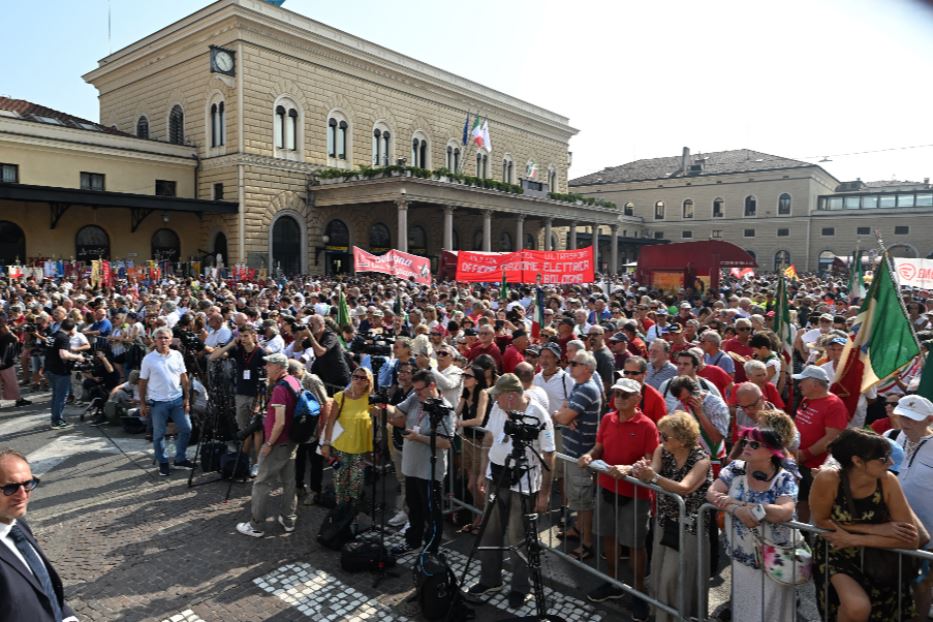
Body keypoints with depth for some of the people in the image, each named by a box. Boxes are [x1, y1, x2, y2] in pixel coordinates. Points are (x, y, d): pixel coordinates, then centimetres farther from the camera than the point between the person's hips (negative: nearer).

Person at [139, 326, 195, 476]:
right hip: (158, 402, -3)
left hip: (177, 400, 3)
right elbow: (142, 382, -1)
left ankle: (180, 459, 21)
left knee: (186, 429, 5)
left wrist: (187, 398, 2)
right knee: (159, 434, 7)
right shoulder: (148, 359, -6)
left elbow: (184, 378, 5)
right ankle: (163, 463, 22)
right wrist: (142, 403, -2)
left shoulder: (177, 355, 0)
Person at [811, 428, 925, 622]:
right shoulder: (828, 479, -27)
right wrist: (875, 529, -18)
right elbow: (821, 521, -13)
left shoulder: (888, 481, -20)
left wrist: (854, 539, -23)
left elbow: (912, 539, -19)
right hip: (836, 555, -3)